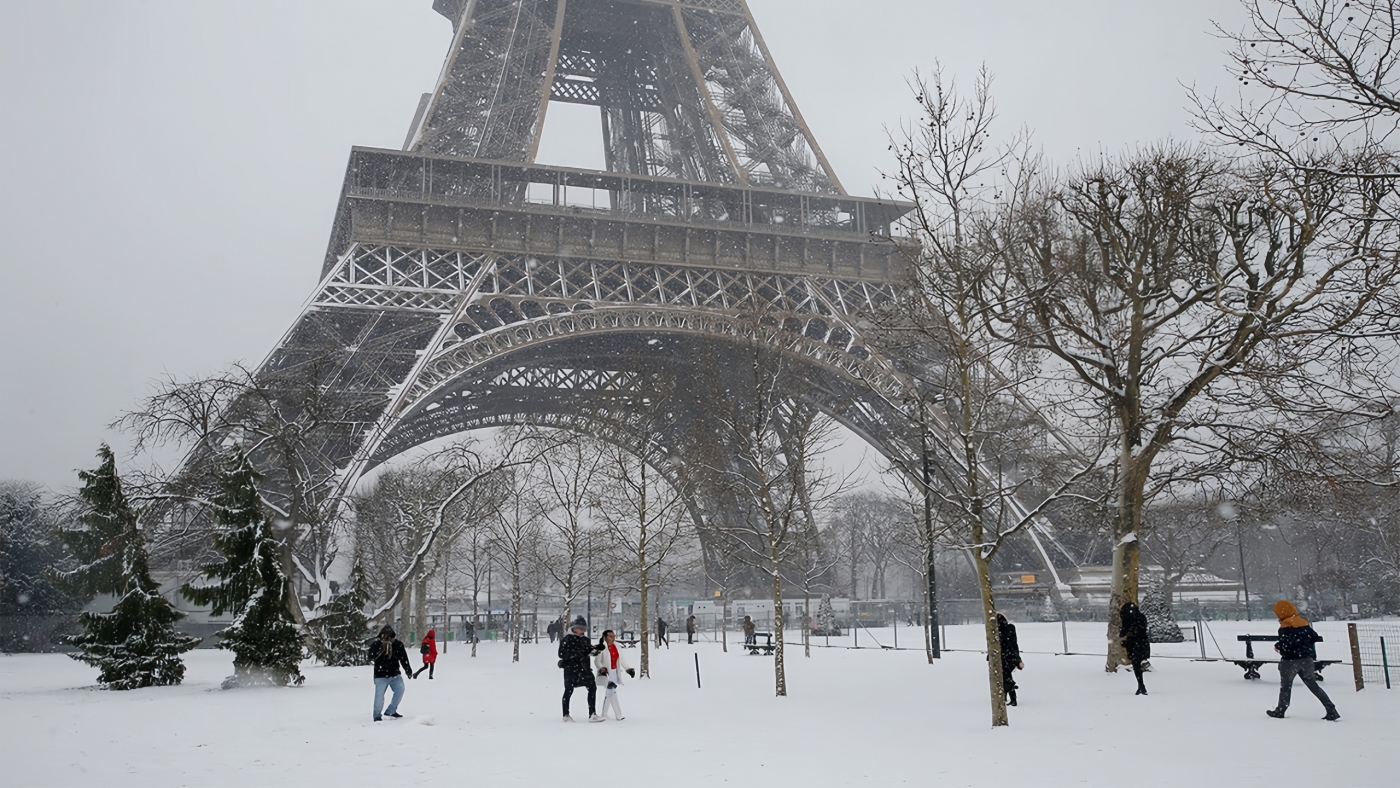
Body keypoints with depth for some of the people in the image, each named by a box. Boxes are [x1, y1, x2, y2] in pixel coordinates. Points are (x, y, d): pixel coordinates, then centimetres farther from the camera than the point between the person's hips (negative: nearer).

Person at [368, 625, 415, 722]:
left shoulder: (398, 644, 0)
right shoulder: (376, 644, -5)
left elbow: (404, 658, 6)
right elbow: (371, 657, -17)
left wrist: (408, 670, 3)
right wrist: (381, 650, -28)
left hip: (395, 674, 3)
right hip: (381, 676, -3)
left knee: (400, 690, -4)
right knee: (379, 695, -5)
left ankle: (391, 711, 11)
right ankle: (377, 716, 10)